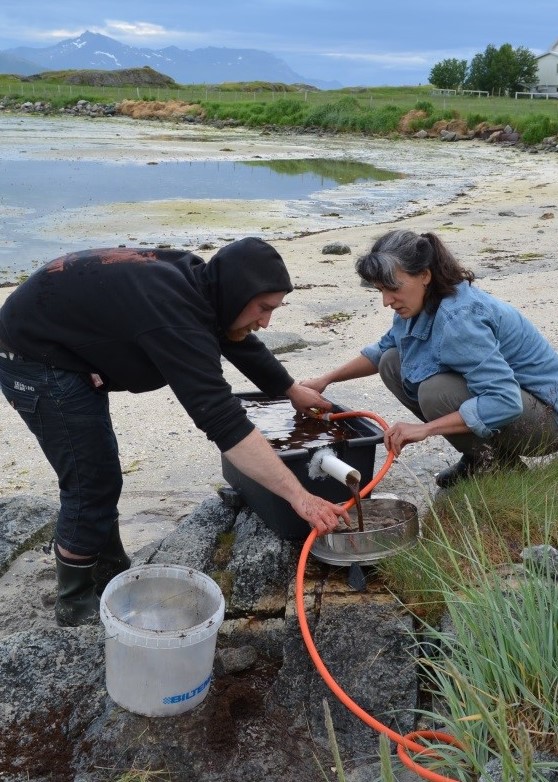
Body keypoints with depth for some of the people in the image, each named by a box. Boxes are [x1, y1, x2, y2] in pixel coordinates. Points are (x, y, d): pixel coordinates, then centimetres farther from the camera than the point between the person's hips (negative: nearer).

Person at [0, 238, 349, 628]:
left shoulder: (196, 282, -3)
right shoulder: (176, 316, -33)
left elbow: (243, 344, 16)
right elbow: (222, 419, -39)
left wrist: (293, 390, 27)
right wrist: (300, 496, -39)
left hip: (64, 347, 10)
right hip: (34, 356, -10)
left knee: (101, 476, 16)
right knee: (92, 482, -5)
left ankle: (113, 580, 31)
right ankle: (77, 604, 14)